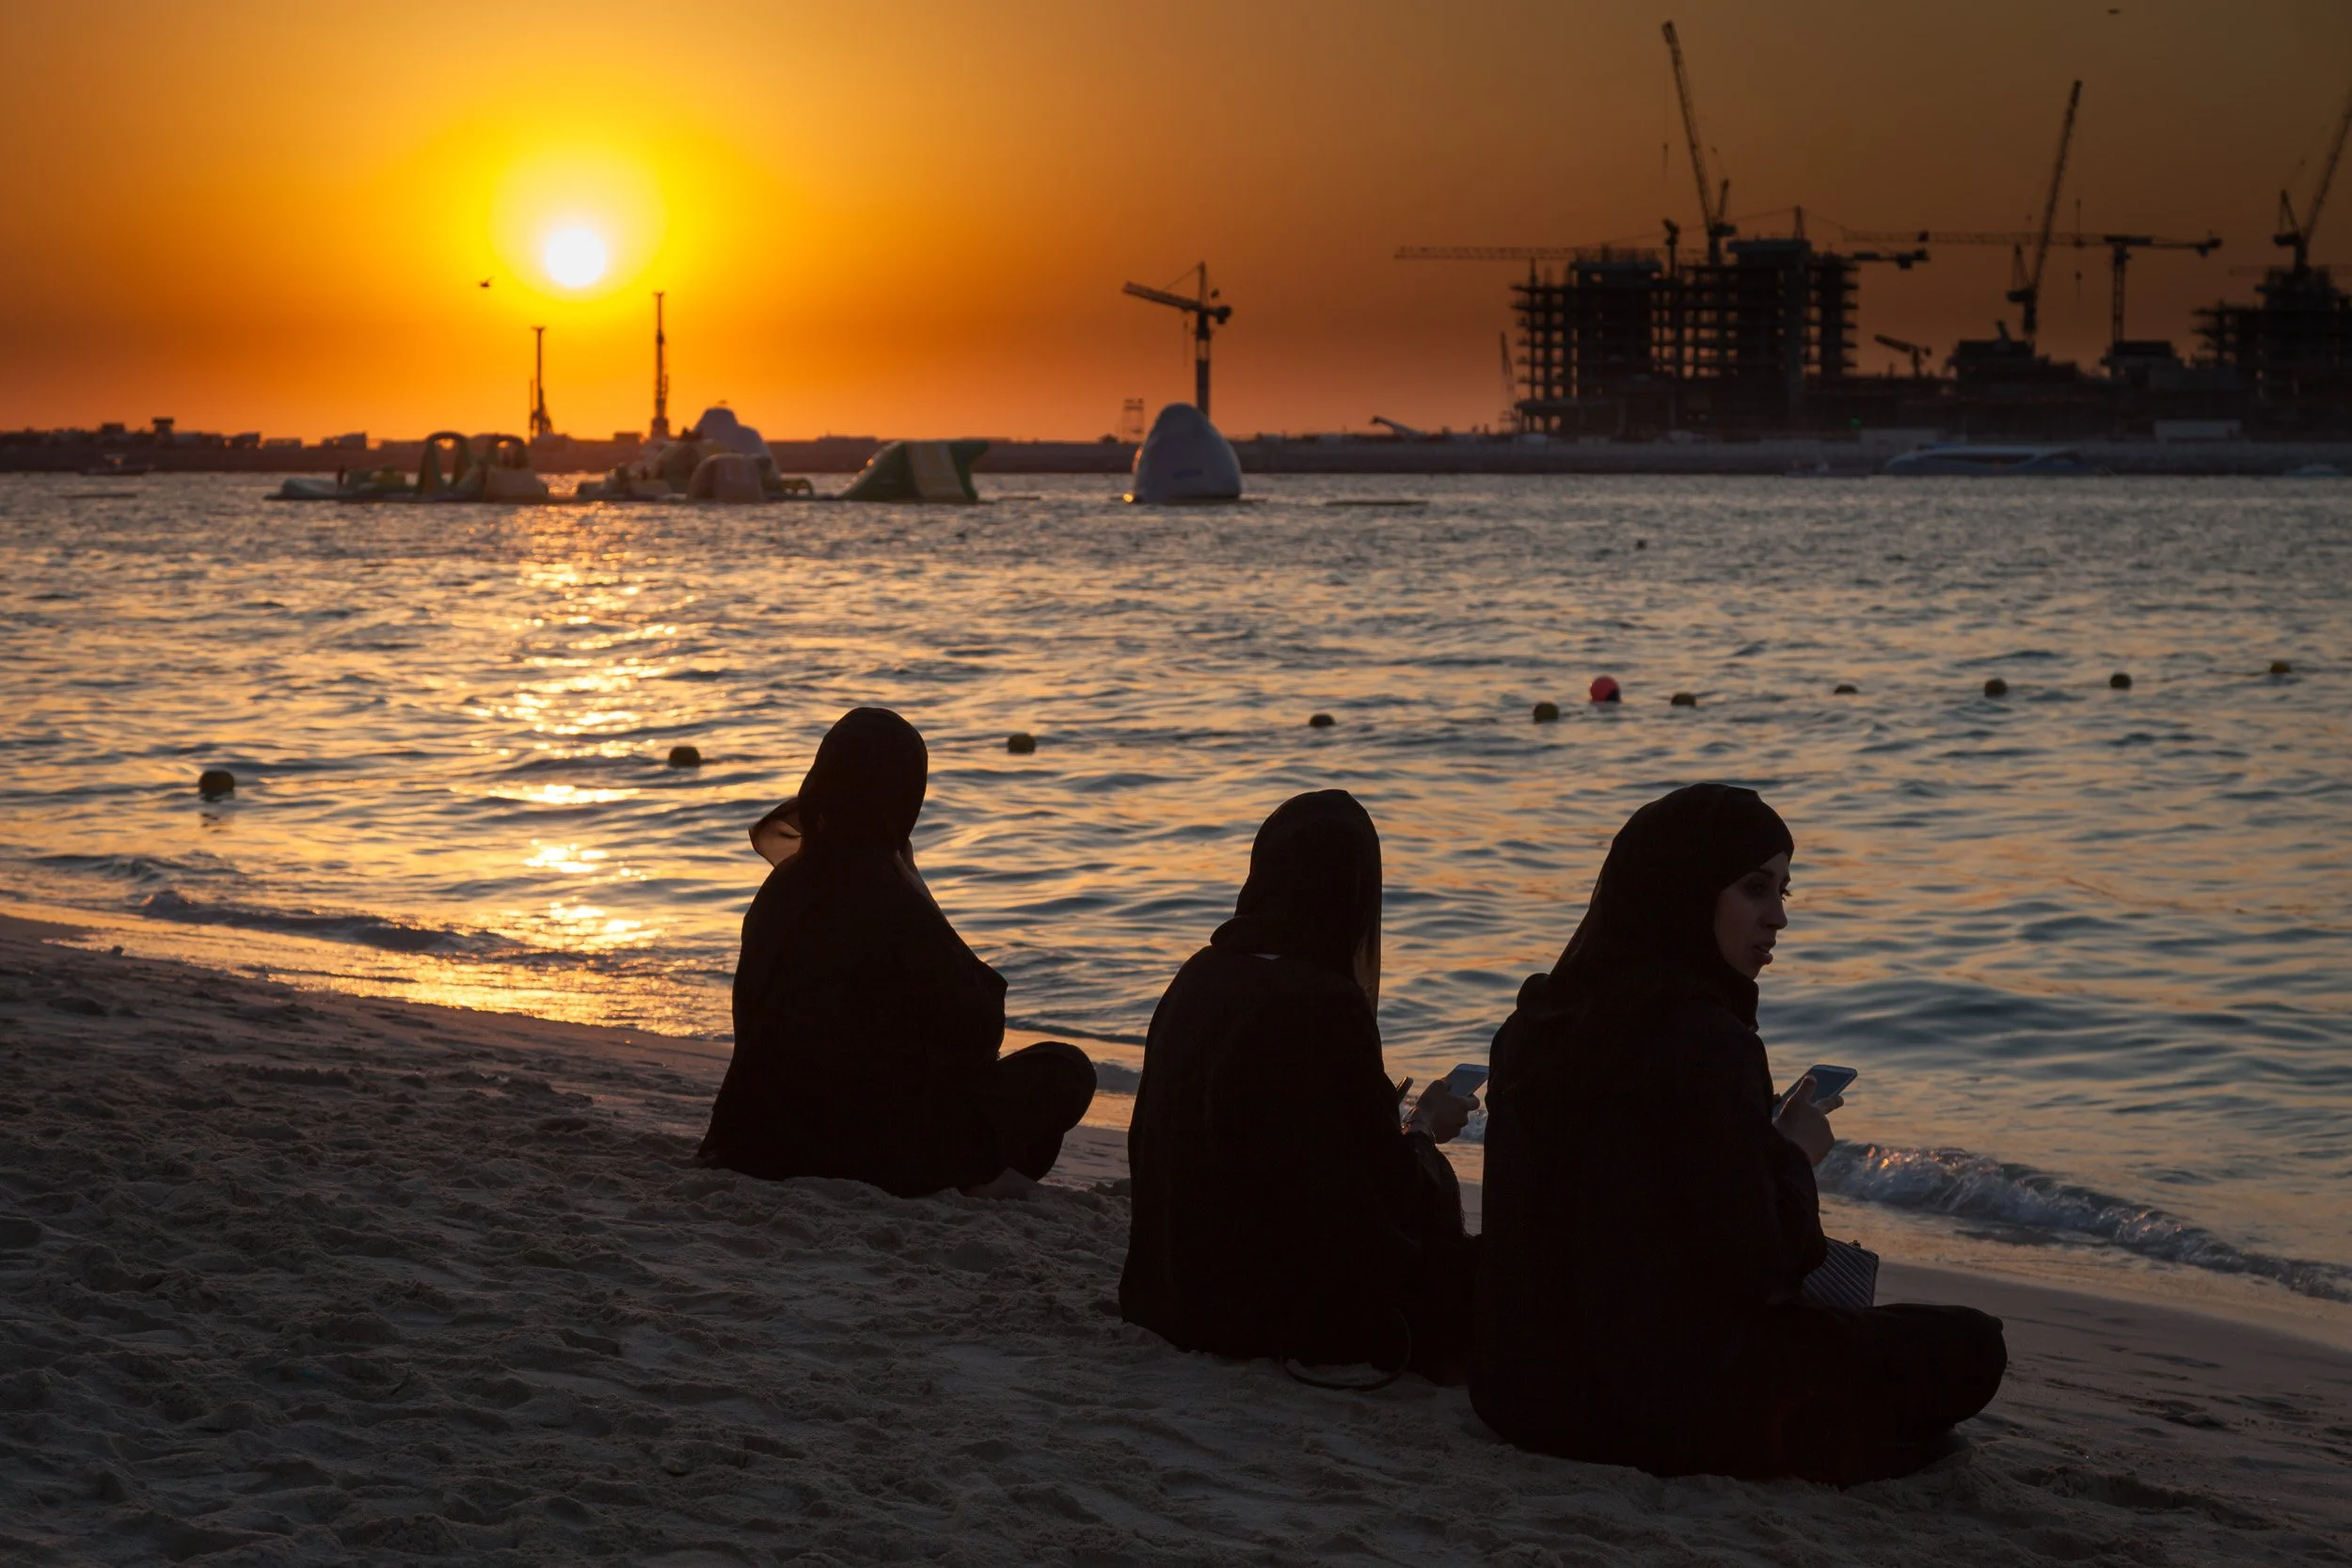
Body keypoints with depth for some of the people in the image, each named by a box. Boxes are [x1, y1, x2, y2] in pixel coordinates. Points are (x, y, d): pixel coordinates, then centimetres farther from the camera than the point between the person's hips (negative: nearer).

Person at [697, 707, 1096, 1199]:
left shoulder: (783, 888, 3)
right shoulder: (892, 903, -19)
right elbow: (978, 1028, -11)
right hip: (884, 1148, -7)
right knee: (1066, 1070, 7)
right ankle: (983, 1167, -4)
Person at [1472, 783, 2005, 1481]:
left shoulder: (1540, 1016, 6)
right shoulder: (1704, 1039, -19)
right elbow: (1760, 1265, -18)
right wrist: (1795, 1154, 0)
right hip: (1658, 1402, -8)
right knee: (1970, 1348, 6)